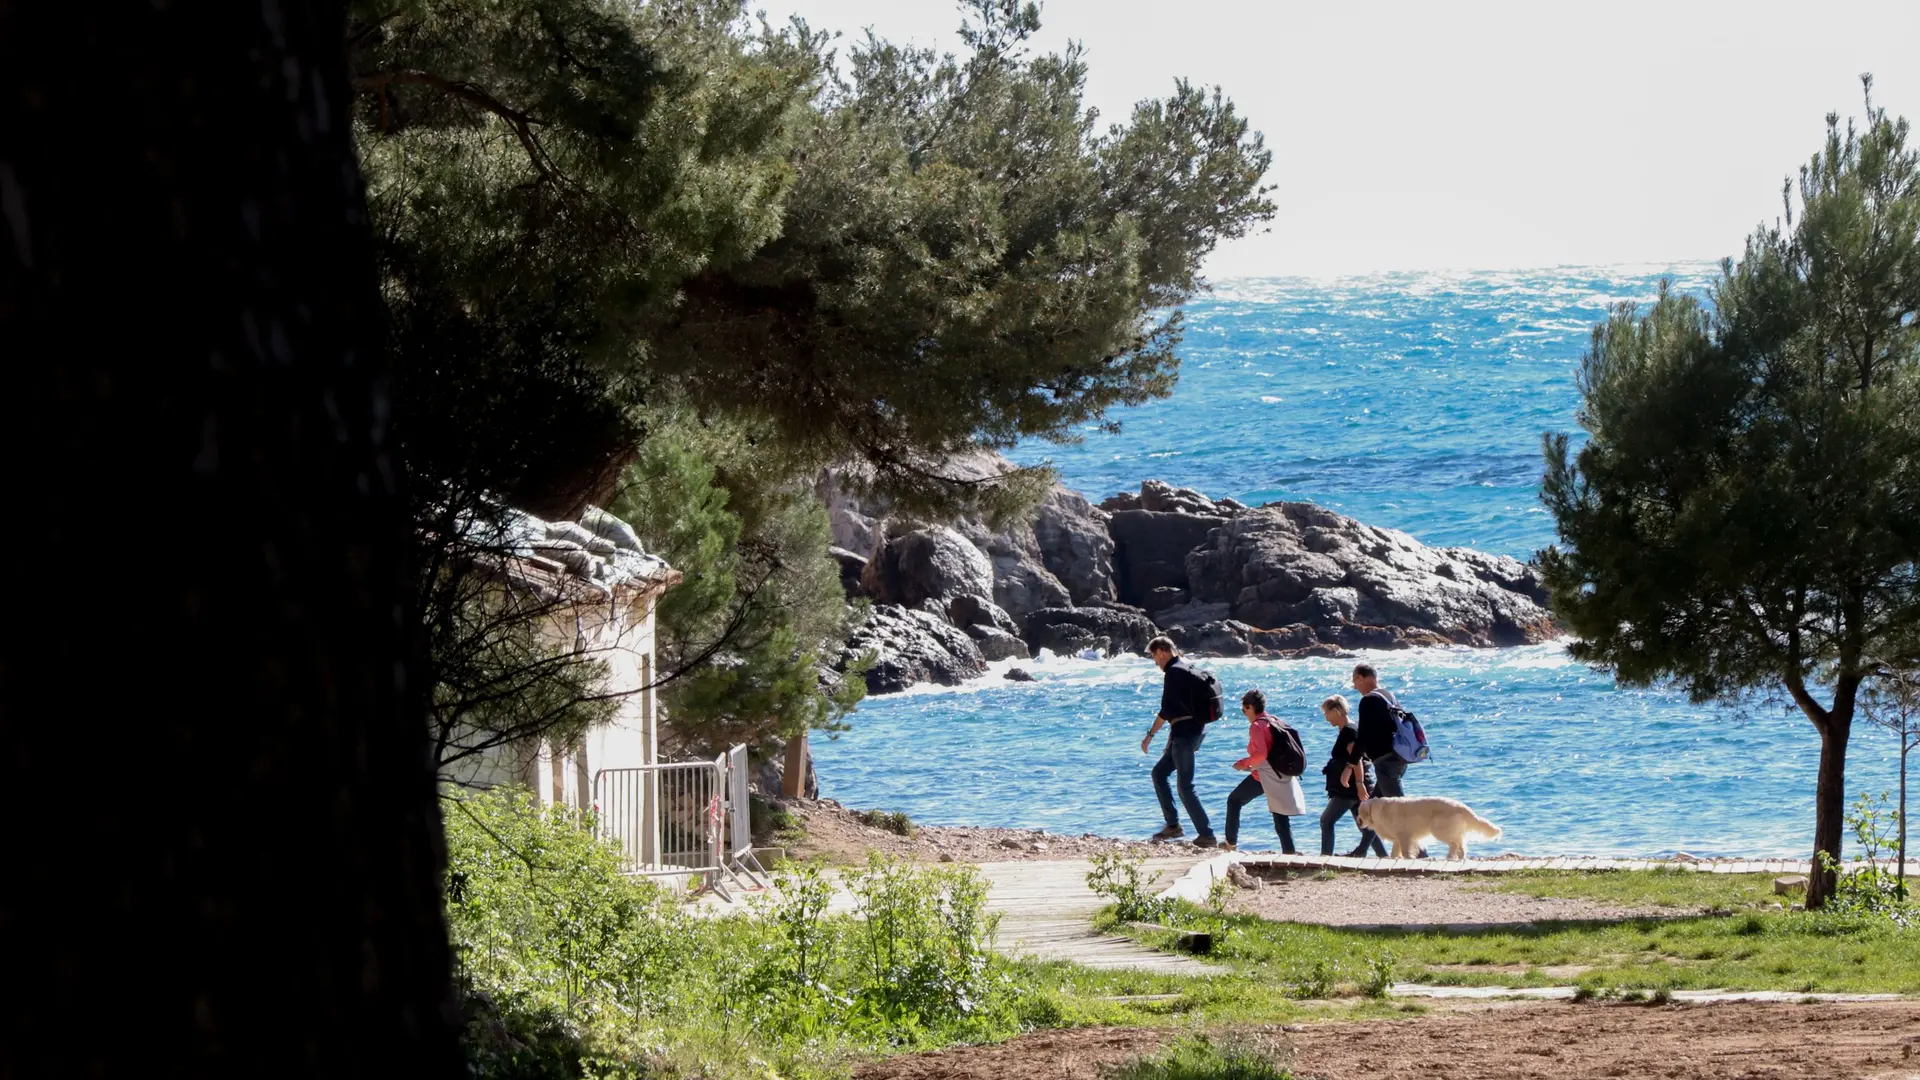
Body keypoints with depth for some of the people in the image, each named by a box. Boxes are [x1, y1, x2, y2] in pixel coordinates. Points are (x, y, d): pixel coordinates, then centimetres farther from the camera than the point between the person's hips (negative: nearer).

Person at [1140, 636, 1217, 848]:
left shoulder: (1174, 672, -14)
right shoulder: (1186, 668, 16)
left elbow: (1166, 710, -20)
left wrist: (1150, 735, -14)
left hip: (1184, 731, -10)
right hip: (1196, 729, 10)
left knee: (1185, 786, -7)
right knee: (1159, 772, 18)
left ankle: (1207, 835, -9)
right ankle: (1172, 825, 15)